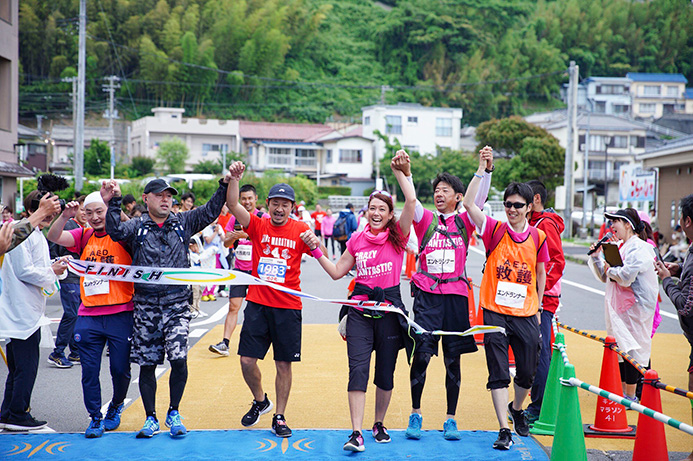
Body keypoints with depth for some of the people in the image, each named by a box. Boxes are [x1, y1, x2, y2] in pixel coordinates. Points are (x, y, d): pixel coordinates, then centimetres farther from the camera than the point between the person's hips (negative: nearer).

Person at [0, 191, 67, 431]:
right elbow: (24, 271, -20)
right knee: (26, 366, -4)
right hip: (23, 312, -11)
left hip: (28, 310, 11)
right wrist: (51, 272, -11)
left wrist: (54, 266, 6)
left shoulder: (37, 235, 17)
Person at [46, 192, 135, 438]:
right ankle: (95, 418, 19)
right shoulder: (84, 236, 9)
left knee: (120, 370, 7)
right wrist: (64, 217, -21)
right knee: (89, 372, 4)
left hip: (120, 314, -3)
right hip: (88, 316, 3)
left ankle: (116, 406, 34)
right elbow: (53, 237, -2)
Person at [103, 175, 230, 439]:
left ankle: (173, 414, 10)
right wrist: (113, 203, -21)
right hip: (145, 305, 0)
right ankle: (151, 418, 20)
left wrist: (225, 185, -10)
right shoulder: (136, 227, 6)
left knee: (179, 359, -10)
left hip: (177, 304, 0)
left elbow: (210, 212, 0)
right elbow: (116, 232, -12)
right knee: (147, 364, 6)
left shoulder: (183, 222, 9)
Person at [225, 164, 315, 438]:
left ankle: (279, 418, 18)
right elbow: (232, 205, -11)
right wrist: (234, 179, -26)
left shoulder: (300, 230, 0)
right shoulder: (258, 225, 2)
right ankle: (260, 401, 27)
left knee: (284, 364, 4)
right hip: (257, 304, 1)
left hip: (288, 307, -1)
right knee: (247, 360, 0)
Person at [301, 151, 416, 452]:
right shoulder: (357, 240, 10)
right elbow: (337, 272, 16)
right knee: (358, 370, -10)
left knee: (385, 373, 8)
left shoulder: (397, 236, 1)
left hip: (389, 309, -1)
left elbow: (411, 201, -12)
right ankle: (357, 433, -9)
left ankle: (379, 424, 28)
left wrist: (400, 172, -7)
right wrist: (317, 250, 9)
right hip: (360, 310, 1)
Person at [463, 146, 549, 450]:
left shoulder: (538, 237, 3)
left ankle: (516, 409, 41)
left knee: (528, 373, 11)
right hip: (495, 312, -2)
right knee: (498, 373, -2)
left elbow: (540, 273, 14)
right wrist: (482, 169, -17)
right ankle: (504, 430, 3)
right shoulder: (495, 231, -3)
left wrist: (538, 308, 13)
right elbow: (468, 203, -13)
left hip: (526, 315, 2)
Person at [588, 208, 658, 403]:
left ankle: (631, 397, 1)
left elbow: (626, 276, -25)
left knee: (631, 349, -5)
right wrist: (596, 257, 8)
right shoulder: (622, 247, 16)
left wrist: (610, 270, -8)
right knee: (621, 348, 13)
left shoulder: (639, 248, -13)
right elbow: (605, 277, 20)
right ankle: (623, 392, 22)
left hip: (634, 307, -9)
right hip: (620, 306, 9)